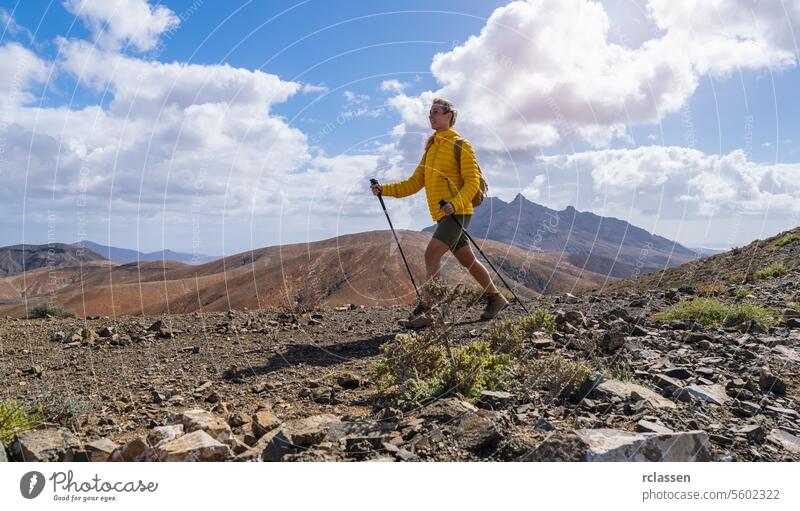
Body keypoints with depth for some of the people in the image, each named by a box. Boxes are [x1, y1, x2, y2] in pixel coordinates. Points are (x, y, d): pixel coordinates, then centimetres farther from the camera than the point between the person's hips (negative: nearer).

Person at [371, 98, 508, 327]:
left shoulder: (460, 145, -5)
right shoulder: (431, 148, 18)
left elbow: (473, 182, -12)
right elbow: (414, 183, 13)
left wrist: (455, 204, -28)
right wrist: (384, 189, 2)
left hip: (457, 213, -8)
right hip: (442, 215, 8)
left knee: (431, 253, -18)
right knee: (468, 260, 14)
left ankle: (424, 309, -14)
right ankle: (495, 297, 29)